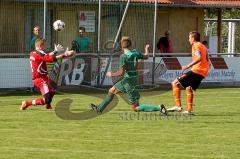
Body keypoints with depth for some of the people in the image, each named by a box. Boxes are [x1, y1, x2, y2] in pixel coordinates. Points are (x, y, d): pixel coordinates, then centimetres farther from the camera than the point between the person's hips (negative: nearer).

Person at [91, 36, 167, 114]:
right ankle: (99, 108, 37)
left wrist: (112, 74, -7)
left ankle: (158, 108, -12)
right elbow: (145, 56, 18)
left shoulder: (123, 56, -22)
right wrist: (147, 49, 40)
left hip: (129, 82, -8)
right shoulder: (135, 53, -1)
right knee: (111, 91, 24)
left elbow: (121, 73, -26)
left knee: (135, 108, -3)